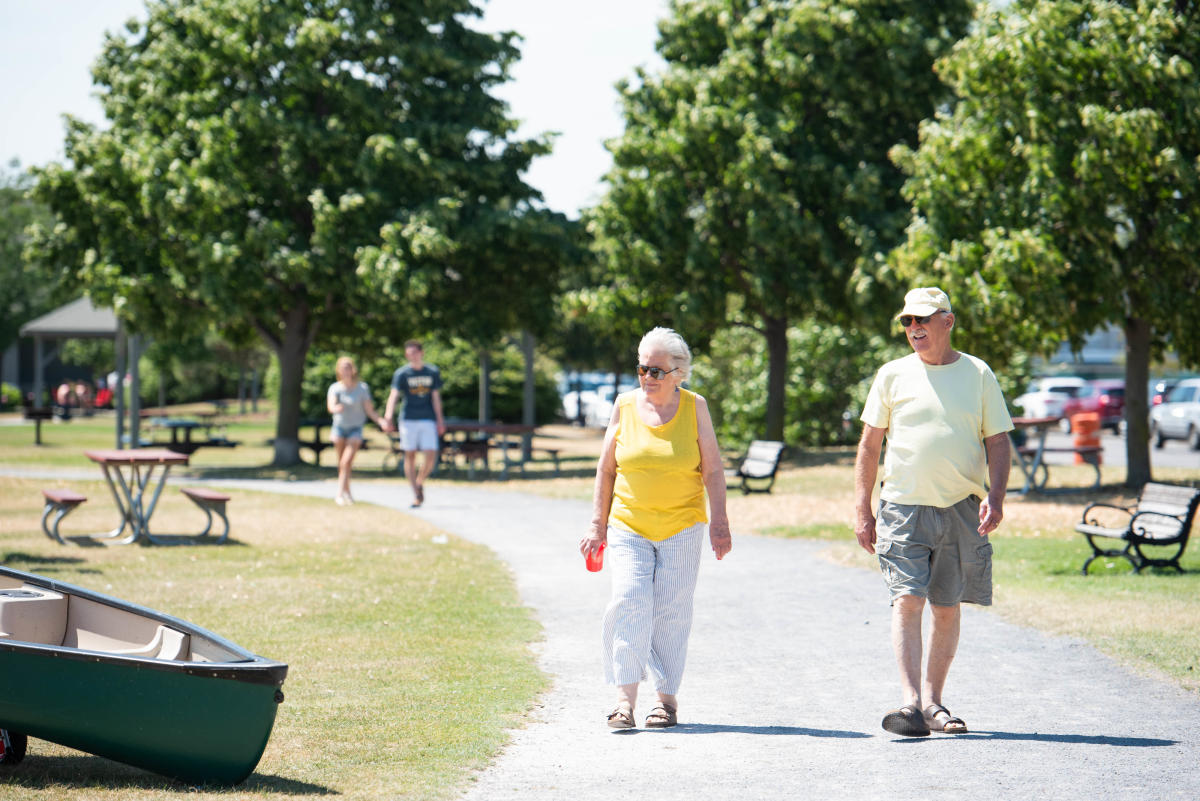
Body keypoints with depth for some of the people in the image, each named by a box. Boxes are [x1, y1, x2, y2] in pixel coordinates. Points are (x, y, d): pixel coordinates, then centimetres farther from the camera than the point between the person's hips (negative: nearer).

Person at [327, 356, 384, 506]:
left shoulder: (362, 388, -7)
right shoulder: (335, 388, -7)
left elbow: (369, 410, -4)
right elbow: (331, 406, -25)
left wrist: (380, 421, -20)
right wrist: (336, 408, -49)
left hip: (355, 428, -2)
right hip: (339, 427, 2)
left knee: (346, 461, -18)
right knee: (341, 463, 7)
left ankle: (340, 493, -21)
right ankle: (347, 492, 24)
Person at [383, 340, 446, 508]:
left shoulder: (433, 372, 6)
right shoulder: (401, 374, -1)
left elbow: (436, 398, 8)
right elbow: (393, 396, -11)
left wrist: (440, 421, 3)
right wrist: (388, 418, -25)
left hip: (428, 420, 1)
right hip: (409, 420, -1)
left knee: (431, 456, -7)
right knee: (410, 456, -2)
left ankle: (420, 482, 19)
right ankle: (416, 494, 3)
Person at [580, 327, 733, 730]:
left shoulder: (694, 407, 1)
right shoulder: (625, 406, 4)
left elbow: (713, 470, 2)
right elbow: (606, 468, 10)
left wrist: (719, 522, -6)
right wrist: (598, 524, 8)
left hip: (681, 529, 0)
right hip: (628, 526, 0)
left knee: (671, 611, -1)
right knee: (629, 602, -14)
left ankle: (667, 697, 9)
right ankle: (625, 698, -16)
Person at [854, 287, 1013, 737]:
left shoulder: (978, 374, 7)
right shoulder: (893, 375, 6)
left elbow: (998, 442, 7)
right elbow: (869, 445, 9)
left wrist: (995, 496, -9)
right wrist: (863, 510, 3)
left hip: (962, 510, 1)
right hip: (904, 508, -1)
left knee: (948, 608, 6)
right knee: (907, 600, -13)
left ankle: (933, 702, 15)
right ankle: (910, 702, -19)